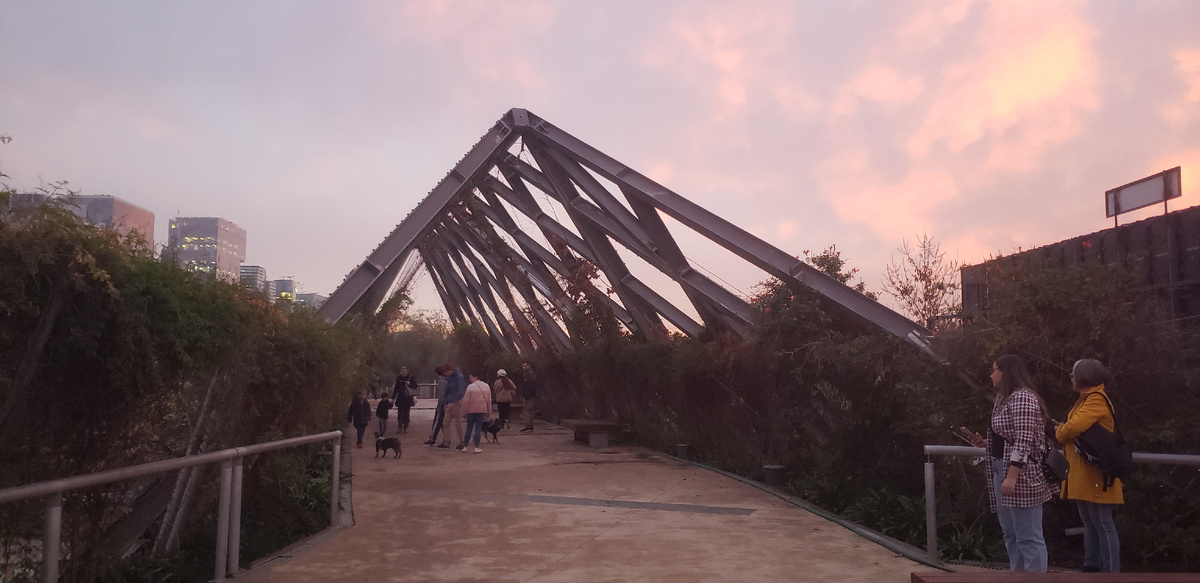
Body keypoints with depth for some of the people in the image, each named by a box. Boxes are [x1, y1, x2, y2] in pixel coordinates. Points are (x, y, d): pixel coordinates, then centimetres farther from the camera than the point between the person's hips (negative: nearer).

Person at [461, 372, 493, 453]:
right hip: (482, 410, 2)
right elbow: (489, 400, 7)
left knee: (469, 428, 7)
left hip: (471, 410, -2)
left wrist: (464, 411, -1)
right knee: (478, 428, 5)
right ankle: (476, 447, 1)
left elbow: (466, 400, -10)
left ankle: (464, 447, 11)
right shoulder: (486, 386, 5)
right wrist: (489, 412, 13)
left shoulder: (470, 387, -9)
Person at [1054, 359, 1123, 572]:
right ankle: (1092, 567, 22)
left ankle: (1111, 571, -1)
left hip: (1094, 474, -11)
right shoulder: (1087, 399, 19)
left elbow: (1075, 426, -27)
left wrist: (1059, 432, -7)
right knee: (1090, 523, 15)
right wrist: (1063, 430, -1)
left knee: (1103, 524, -6)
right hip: (1083, 474, 11)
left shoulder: (1096, 400, -15)